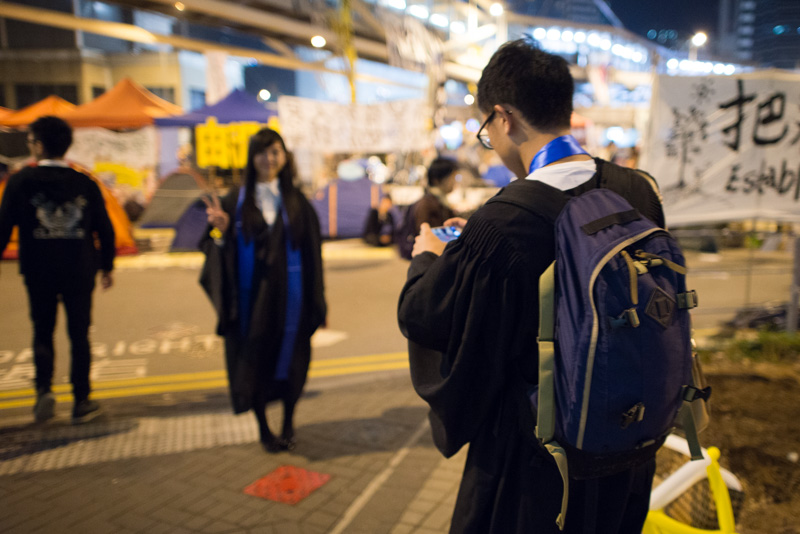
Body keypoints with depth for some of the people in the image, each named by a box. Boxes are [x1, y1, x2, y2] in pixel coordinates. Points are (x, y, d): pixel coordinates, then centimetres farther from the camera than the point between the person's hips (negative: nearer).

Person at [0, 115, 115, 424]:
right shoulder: (85, 183, -1)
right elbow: (105, 229, 1)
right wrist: (107, 267, 12)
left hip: (38, 273, 0)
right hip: (80, 272, 1)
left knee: (43, 332, 16)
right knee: (79, 335, 8)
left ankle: (44, 389, -1)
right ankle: (81, 403, 12)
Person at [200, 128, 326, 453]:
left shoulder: (296, 201, 1)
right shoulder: (236, 201, 0)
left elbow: (312, 253, 1)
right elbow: (223, 254, 0)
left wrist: (315, 301, -3)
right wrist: (221, 230, -21)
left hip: (288, 294, 0)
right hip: (251, 295, 0)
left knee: (289, 359, 8)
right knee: (254, 361, 9)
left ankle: (288, 425, 29)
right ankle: (263, 428, 29)